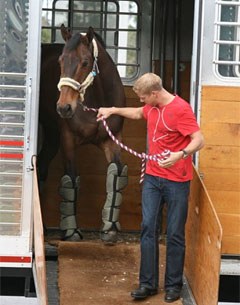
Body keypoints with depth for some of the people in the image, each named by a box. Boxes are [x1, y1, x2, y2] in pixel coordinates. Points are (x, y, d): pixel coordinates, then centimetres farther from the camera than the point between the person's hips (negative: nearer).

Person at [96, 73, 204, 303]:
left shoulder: (181, 109, -16)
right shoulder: (152, 107, 9)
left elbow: (199, 140, -22)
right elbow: (138, 113, 34)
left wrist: (181, 154, -38)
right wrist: (113, 110, 30)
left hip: (176, 181, -7)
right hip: (152, 177, 7)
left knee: (175, 234, 1)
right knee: (148, 228, 1)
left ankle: (173, 285, 11)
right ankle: (148, 282, 6)